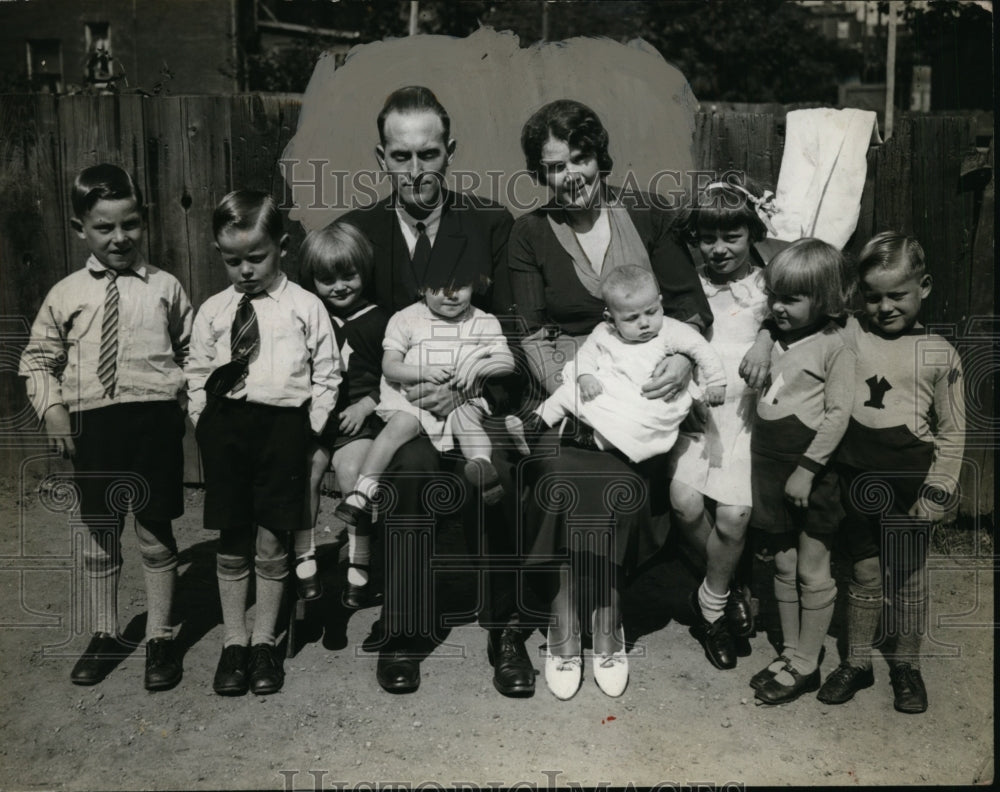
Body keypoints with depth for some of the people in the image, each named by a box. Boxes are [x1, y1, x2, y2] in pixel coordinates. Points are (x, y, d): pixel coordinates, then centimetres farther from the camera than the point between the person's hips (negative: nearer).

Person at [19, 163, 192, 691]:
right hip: (92, 426, 2)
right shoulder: (65, 296, 5)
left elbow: (191, 351, 9)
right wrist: (51, 407, -1)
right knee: (99, 538, 13)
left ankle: (160, 638, 23)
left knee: (155, 537, 6)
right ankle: (103, 636, 31)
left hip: (155, 421, -1)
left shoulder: (165, 288, 3)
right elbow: (39, 360, 12)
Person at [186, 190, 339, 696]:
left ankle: (264, 642, 20)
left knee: (271, 543, 4)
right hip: (226, 427, 2)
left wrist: (309, 430, -4)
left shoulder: (305, 307, 1)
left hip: (284, 425, -2)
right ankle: (233, 643, 22)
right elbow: (197, 377, 12)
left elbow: (326, 375, 2)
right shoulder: (212, 311, 8)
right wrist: (207, 428, 3)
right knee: (231, 543, 8)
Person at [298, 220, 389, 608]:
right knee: (302, 471, -18)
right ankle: (304, 560, -3)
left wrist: (364, 405, -8)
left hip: (359, 416, -3)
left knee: (351, 472, -22)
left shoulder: (378, 321, 4)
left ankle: (359, 567, -9)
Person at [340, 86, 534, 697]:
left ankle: (506, 628, -9)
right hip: (392, 408, 1)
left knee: (491, 468, -28)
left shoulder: (492, 224, 6)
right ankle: (404, 632, -12)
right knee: (412, 461, -28)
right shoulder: (355, 231, 10)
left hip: (474, 400, 0)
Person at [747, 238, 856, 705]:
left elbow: (838, 413, -15)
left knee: (812, 571, 5)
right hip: (771, 466, 7)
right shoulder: (773, 340, 8)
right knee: (783, 565, 15)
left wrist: (806, 468, -17)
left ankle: (806, 665, 16)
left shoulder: (833, 346, -11)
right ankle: (790, 652, 27)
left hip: (812, 472, -6)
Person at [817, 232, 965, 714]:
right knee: (864, 574, 13)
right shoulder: (849, 336, -2)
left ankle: (906, 664, 29)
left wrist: (937, 490, -6)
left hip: (909, 482, -1)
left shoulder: (939, 355, -5)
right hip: (858, 476, 2)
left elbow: (952, 432, -2)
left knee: (908, 577, 11)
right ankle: (857, 662, 27)